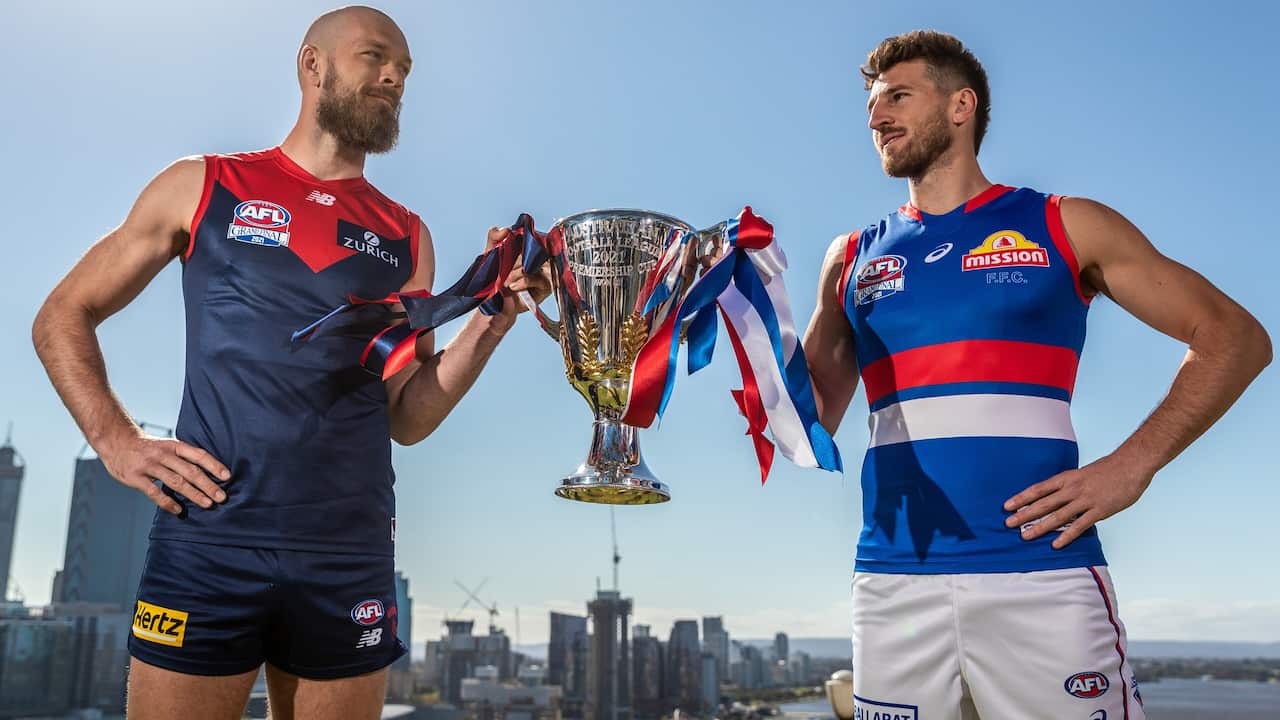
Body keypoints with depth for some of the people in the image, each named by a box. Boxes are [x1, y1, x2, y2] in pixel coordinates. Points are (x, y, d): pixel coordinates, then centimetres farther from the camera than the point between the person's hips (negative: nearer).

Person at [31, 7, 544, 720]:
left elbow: (406, 418, 8)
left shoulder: (405, 236, 10)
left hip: (350, 557, 2)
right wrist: (116, 441, -4)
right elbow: (63, 318, 11)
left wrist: (489, 326, -6)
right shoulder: (203, 187, 6)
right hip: (207, 542, -2)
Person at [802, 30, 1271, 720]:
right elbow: (814, 421, 15)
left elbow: (1235, 336, 6)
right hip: (893, 581, 2)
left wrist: (1131, 464, -7)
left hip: (1040, 573, -2)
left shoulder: (1064, 226, 8)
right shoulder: (853, 258, 14)